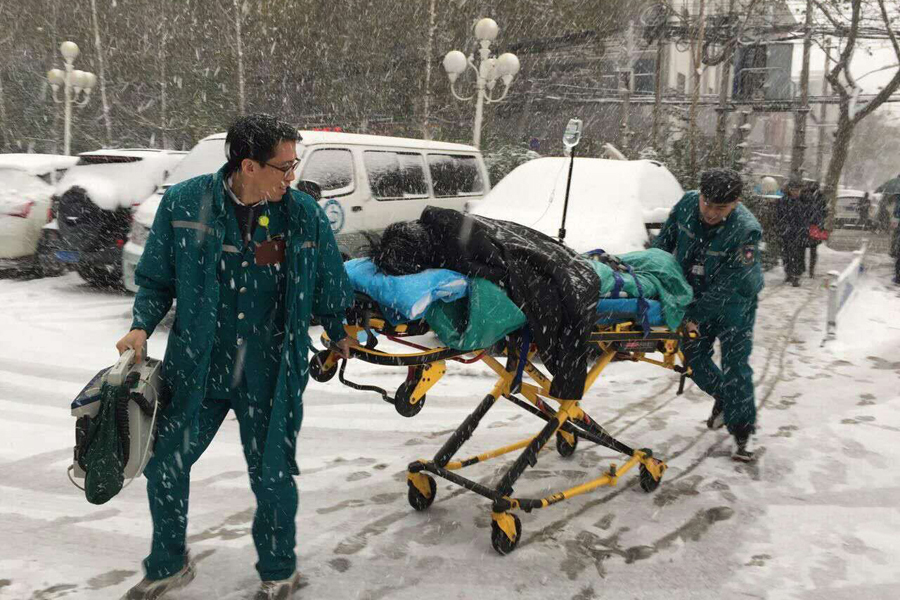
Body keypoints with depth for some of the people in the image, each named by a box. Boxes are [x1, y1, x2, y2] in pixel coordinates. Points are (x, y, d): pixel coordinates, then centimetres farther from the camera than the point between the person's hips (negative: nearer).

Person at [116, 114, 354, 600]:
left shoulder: (304, 214, -6)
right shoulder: (184, 203, -8)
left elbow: (329, 285, 9)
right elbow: (156, 278, 4)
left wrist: (338, 333, 21)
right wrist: (142, 325, -11)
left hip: (271, 378, -1)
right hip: (196, 370, 1)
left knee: (272, 478, 7)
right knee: (164, 467, 12)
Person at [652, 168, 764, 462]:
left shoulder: (746, 230, -31)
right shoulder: (687, 203, -15)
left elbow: (730, 286, -30)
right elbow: (665, 239, 2)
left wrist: (695, 314, -32)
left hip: (734, 305, -5)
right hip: (696, 295, 5)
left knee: (735, 365, -4)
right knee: (694, 356, 11)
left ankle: (742, 434, 9)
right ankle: (723, 397, 38)